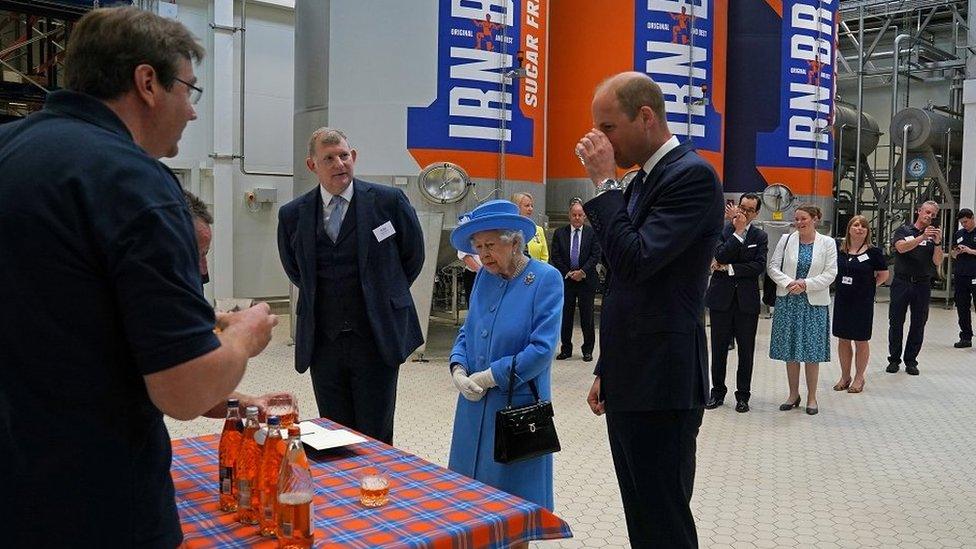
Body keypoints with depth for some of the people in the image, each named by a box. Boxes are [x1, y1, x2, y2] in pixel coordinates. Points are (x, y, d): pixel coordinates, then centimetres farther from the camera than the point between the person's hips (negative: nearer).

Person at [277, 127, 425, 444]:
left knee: (376, 439, 4)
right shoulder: (292, 215, 3)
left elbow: (413, 257, 8)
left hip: (377, 339, -3)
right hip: (322, 343, 3)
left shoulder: (389, 201, -5)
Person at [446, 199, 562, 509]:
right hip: (475, 403, 6)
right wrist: (458, 371, -5)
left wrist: (489, 377, -14)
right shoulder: (484, 277, 6)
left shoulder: (546, 279, -11)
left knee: (514, 497, 6)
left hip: (518, 404, -5)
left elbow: (542, 348, -17)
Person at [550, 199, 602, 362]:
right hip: (565, 280, 2)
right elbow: (555, 257, 2)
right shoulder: (559, 233, 6)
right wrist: (568, 273, -7)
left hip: (586, 280, -2)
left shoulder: (592, 232, 1)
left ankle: (588, 350, 13)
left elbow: (595, 255, -4)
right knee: (565, 316, 6)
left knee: (587, 317, 3)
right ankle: (566, 349, 16)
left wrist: (582, 272, -13)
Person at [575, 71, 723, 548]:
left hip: (661, 384, -9)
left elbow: (635, 262, -24)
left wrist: (604, 182, -15)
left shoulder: (692, 175, -13)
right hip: (630, 383, 9)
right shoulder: (641, 180, 15)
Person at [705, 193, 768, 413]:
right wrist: (738, 232, -14)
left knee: (746, 351, 6)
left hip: (747, 301, 1)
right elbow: (719, 257, -15)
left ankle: (743, 395, 17)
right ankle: (718, 392, 20)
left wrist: (729, 268, -12)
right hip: (721, 298, -1)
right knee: (719, 349, 7)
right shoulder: (722, 230, 1)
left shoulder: (760, 236, 5)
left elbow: (760, 266, -8)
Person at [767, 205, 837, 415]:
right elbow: (773, 266, 1)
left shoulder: (827, 243, 0)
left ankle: (812, 397, 15)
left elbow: (830, 273, -4)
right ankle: (793, 395, 19)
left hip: (814, 303, -1)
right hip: (787, 301, 2)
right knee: (790, 350, 7)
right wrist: (788, 283, -14)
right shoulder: (786, 240, 3)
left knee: (812, 351, 3)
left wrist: (806, 284, -15)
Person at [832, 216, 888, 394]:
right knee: (843, 339, 10)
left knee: (861, 340, 6)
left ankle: (859, 378, 19)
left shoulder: (873, 251, -7)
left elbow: (883, 274, 2)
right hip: (842, 299, 4)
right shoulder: (839, 249, 2)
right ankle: (845, 376, 23)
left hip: (863, 302, -3)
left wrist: (868, 286, -1)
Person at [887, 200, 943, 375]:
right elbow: (901, 248, -16)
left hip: (923, 284, 2)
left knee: (918, 324, 5)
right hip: (902, 282, -2)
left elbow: (937, 262, -2)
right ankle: (894, 359, 13)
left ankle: (911, 360, 15)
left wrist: (937, 242, -17)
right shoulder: (903, 230, 3)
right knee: (896, 322, 3)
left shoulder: (934, 235, 8)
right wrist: (922, 237, -25)